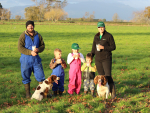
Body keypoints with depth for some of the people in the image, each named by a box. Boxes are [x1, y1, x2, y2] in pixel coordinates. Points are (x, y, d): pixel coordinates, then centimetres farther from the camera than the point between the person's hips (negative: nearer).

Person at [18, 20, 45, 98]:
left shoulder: (38, 35, 6)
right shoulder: (23, 36, -6)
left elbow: (42, 45, 10)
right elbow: (20, 48, -12)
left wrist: (38, 49, -14)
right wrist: (30, 52, -20)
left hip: (36, 59, 3)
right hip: (26, 60, -3)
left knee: (40, 76, 4)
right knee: (26, 77, 5)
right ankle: (28, 94, 17)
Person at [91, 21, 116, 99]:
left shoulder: (109, 36, -6)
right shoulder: (96, 37, 10)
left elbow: (113, 47, -8)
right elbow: (94, 48, 17)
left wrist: (103, 47, -19)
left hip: (106, 58, -5)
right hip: (98, 59, 5)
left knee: (108, 76, -12)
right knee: (101, 76, 6)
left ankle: (113, 92, -3)